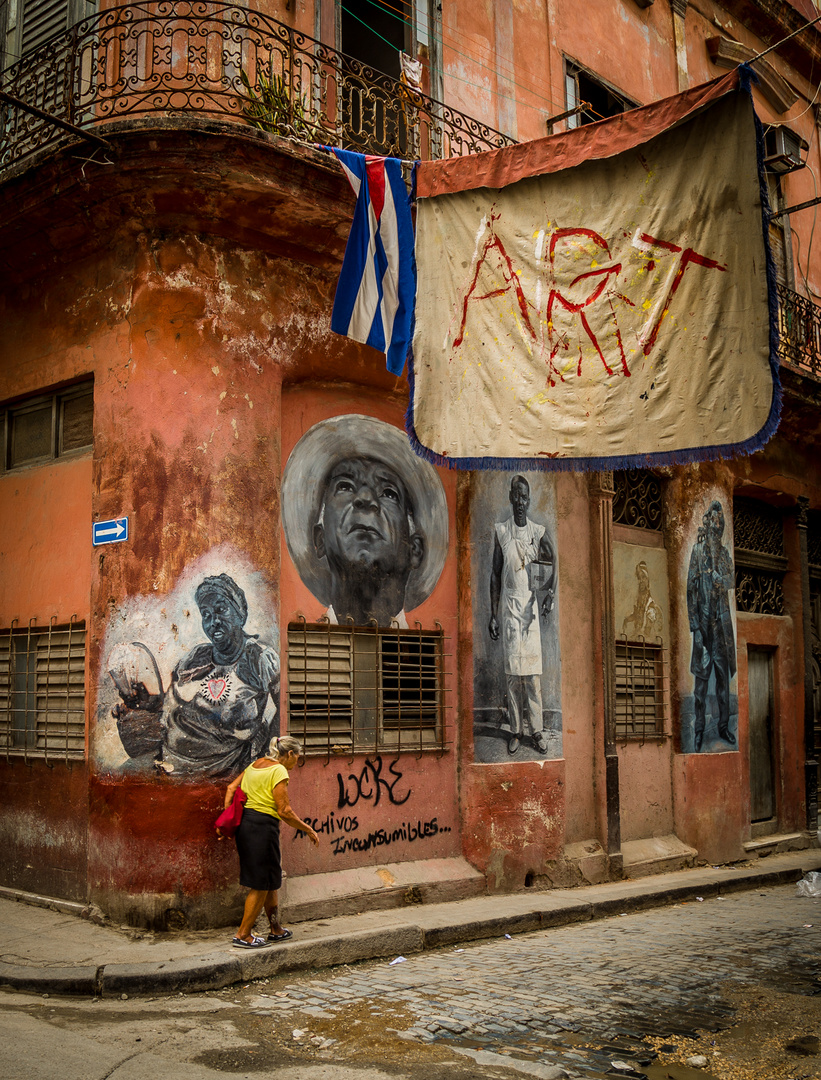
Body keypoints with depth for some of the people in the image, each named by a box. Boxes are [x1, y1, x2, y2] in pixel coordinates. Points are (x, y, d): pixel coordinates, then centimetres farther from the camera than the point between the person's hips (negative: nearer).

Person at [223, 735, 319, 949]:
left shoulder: (256, 764, 15)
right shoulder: (279, 771, -11)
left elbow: (231, 788, 13)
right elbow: (284, 811, -15)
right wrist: (308, 830, -5)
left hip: (244, 824, 9)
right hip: (262, 827, -9)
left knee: (272, 878, 19)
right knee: (261, 884, 2)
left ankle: (276, 930, 28)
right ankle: (243, 935, 9)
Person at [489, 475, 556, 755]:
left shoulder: (538, 532, 3)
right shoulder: (501, 531, 1)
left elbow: (552, 563, 13)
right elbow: (495, 574, 3)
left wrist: (549, 592, -6)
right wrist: (493, 614, 1)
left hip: (531, 605, 0)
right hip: (509, 605, 0)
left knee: (533, 669, 0)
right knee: (512, 669, 1)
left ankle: (537, 728, 9)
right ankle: (516, 729, 10)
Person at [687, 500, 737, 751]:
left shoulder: (724, 553, 10)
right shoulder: (698, 550, -3)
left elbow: (731, 582, -1)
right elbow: (691, 588, -6)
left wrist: (719, 577, -22)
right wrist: (694, 626, -10)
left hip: (722, 622, 4)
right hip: (703, 620, -4)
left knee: (724, 675, 10)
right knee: (701, 676, -1)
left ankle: (724, 725, 21)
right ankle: (699, 729, 8)